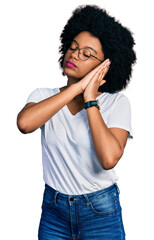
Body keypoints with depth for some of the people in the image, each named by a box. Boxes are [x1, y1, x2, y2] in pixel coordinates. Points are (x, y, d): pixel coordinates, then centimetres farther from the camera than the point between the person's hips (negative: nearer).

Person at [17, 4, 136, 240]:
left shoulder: (116, 103, -9)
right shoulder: (44, 96, -1)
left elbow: (109, 159, -25)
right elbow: (24, 123, -25)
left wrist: (90, 99, -18)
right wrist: (76, 87, -21)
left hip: (101, 212, -2)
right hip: (53, 211, 2)